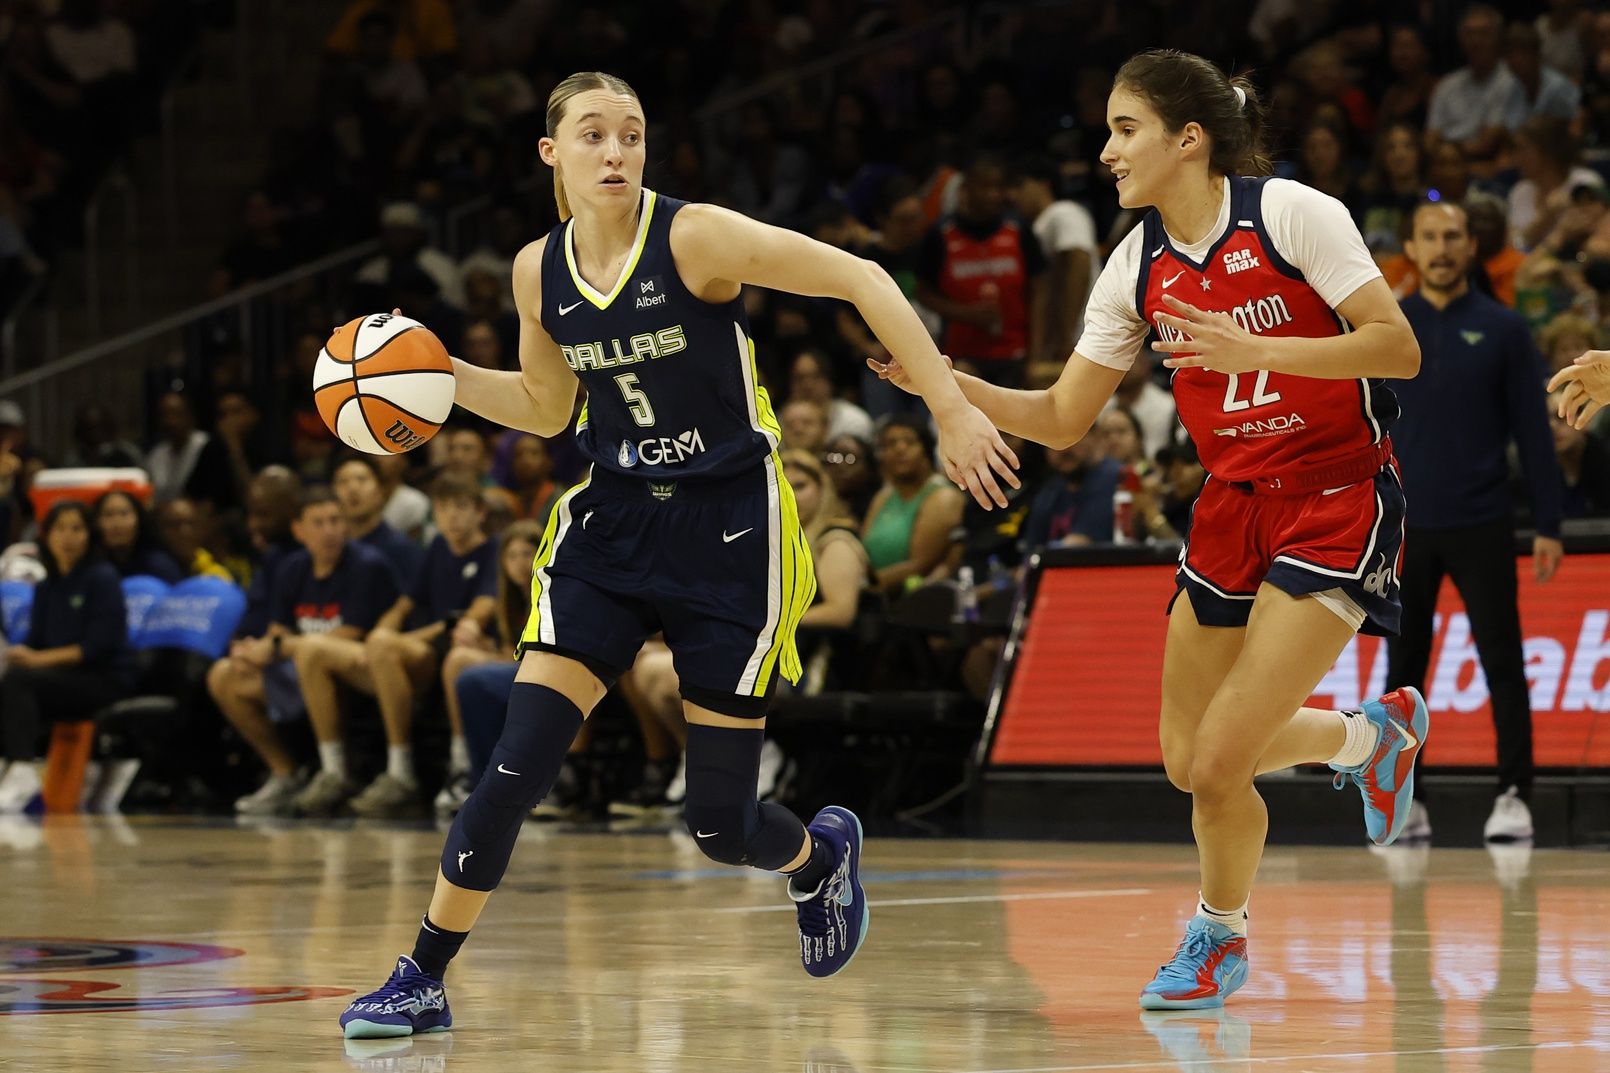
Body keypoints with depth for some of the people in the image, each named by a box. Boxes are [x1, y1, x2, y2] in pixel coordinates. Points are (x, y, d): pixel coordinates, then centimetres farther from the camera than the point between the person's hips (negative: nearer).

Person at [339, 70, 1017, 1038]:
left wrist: (953, 411, -21)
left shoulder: (693, 238, -16)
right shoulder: (539, 271, 1)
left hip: (729, 531, -4)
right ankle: (423, 982, 1)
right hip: (613, 522, 4)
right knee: (517, 769, -11)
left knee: (720, 823, 1)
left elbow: (860, 278, -16)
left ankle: (821, 852, 37)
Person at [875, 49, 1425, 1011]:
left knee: (1219, 761, -14)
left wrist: (1254, 350, -27)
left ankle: (1221, 934, 16)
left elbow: (1400, 349, -17)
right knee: (1189, 761, 10)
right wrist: (950, 382, -8)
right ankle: (1375, 734, 38)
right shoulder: (1138, 268, 3)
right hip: (1235, 506, 7)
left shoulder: (1292, 213, -14)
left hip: (1341, 500, -7)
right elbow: (1062, 418, 7)